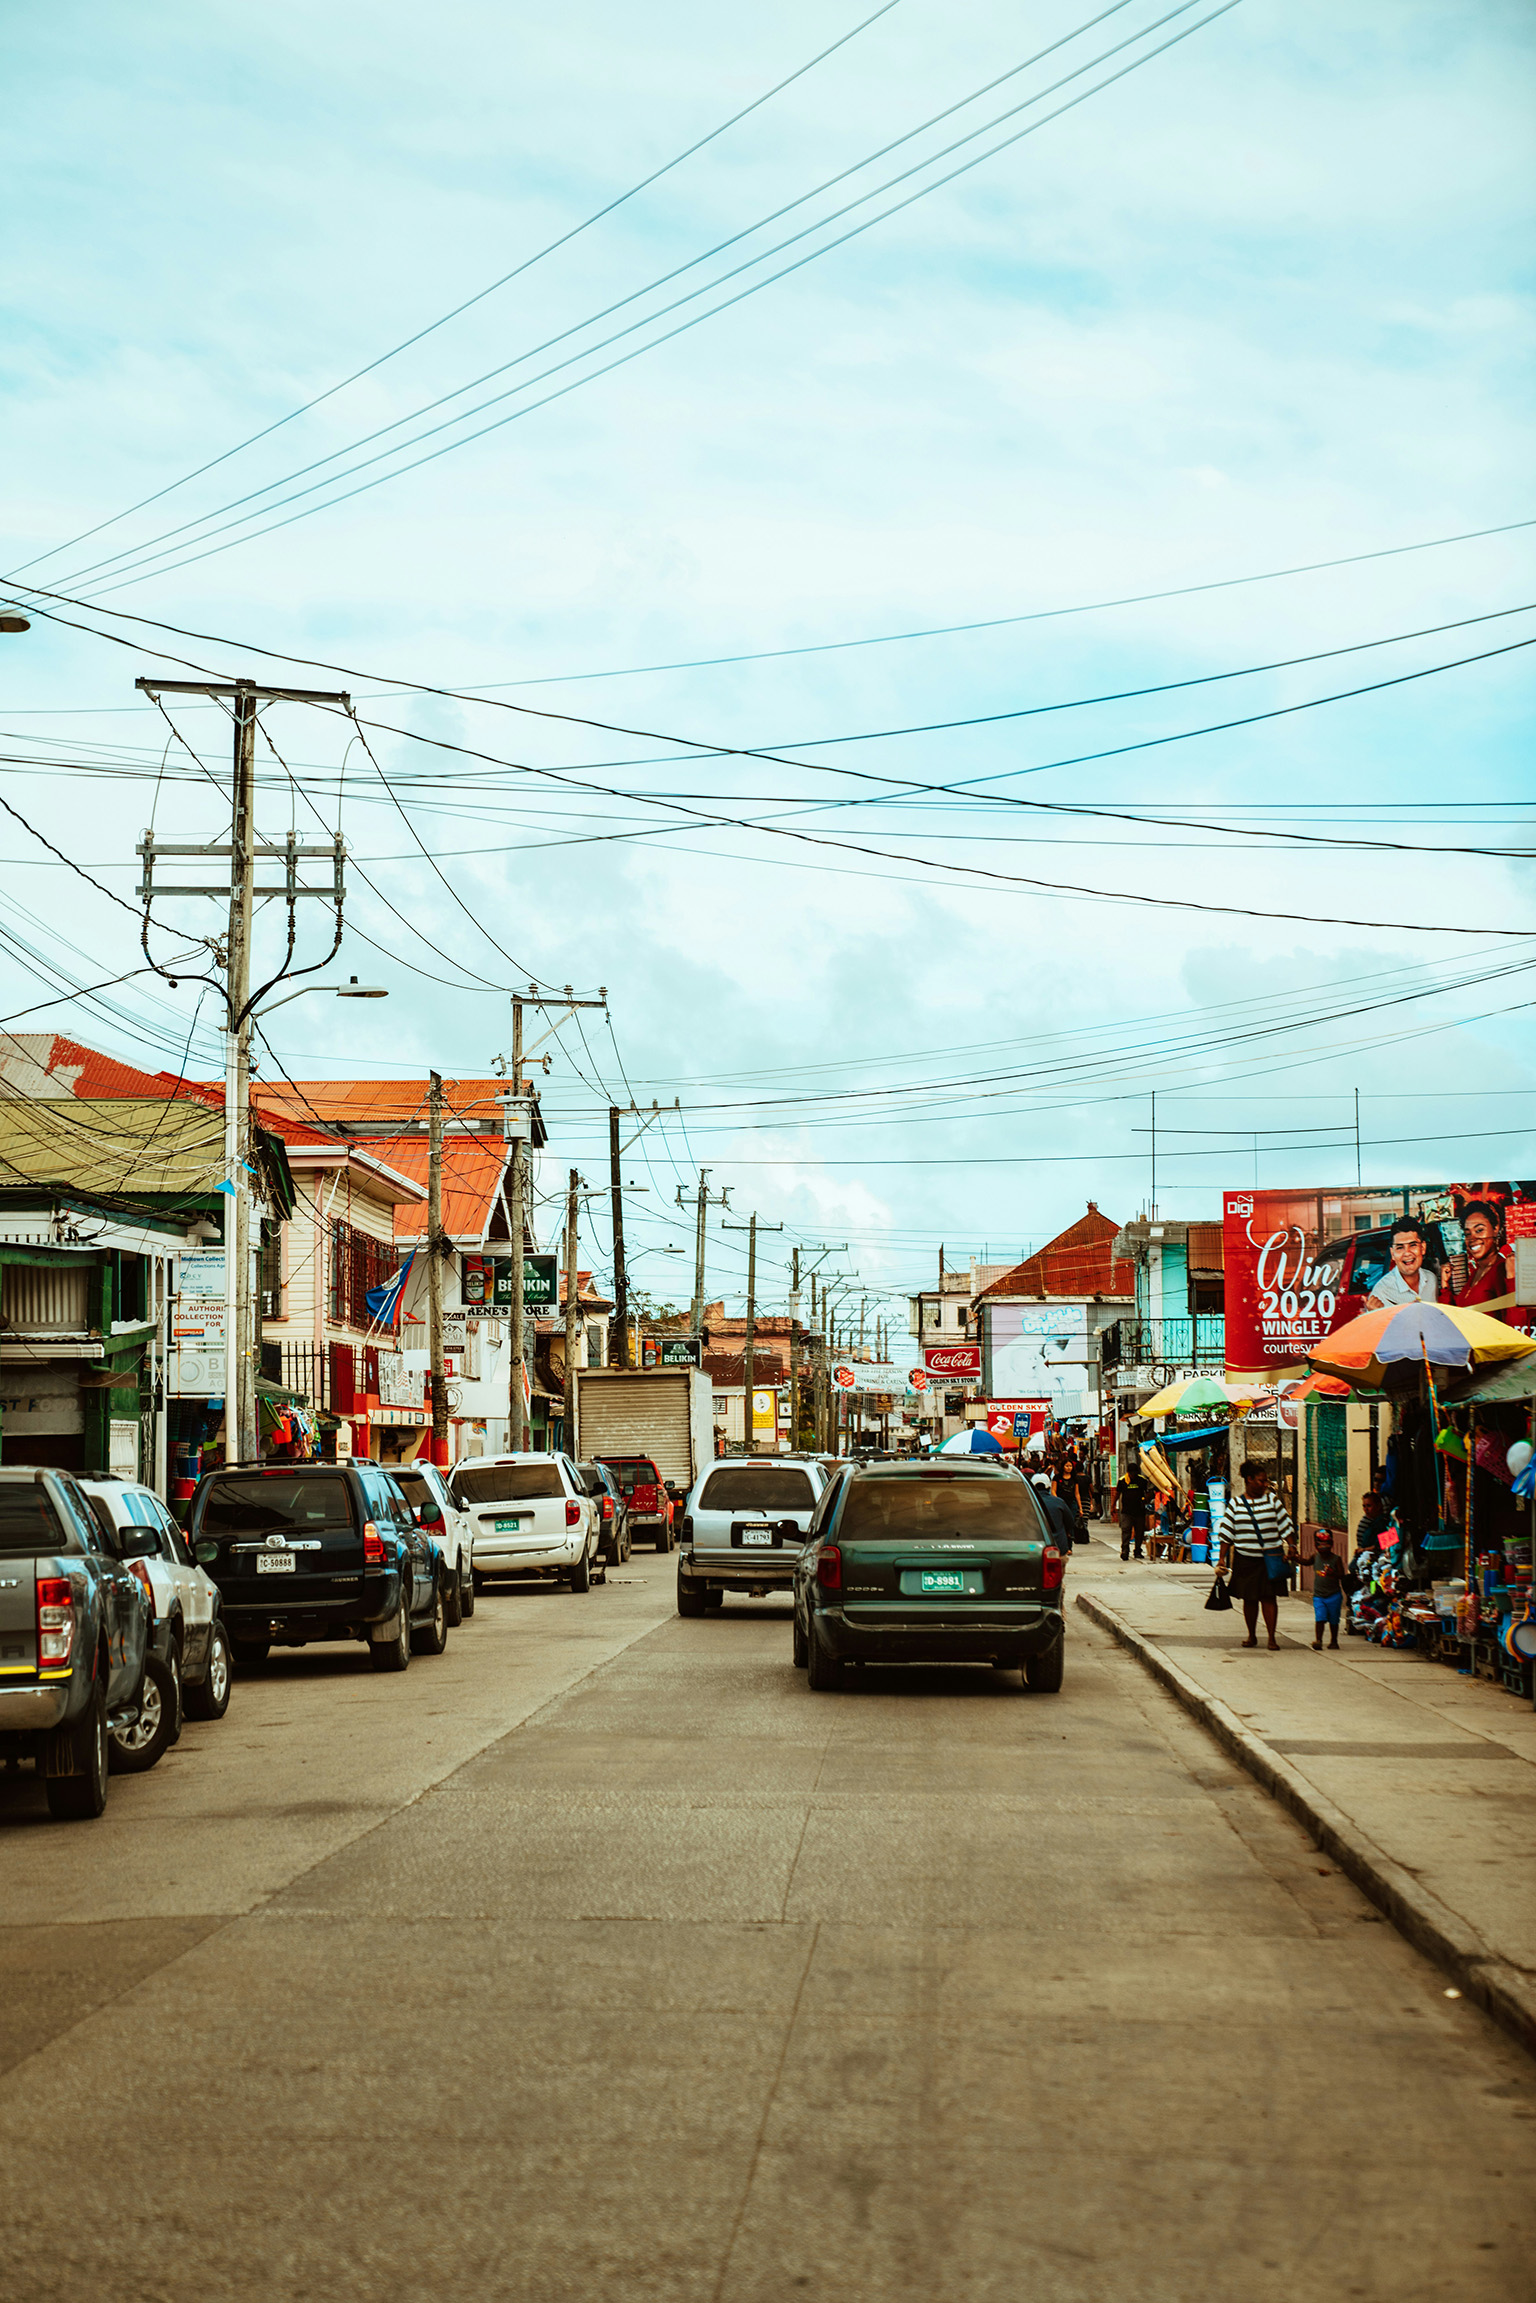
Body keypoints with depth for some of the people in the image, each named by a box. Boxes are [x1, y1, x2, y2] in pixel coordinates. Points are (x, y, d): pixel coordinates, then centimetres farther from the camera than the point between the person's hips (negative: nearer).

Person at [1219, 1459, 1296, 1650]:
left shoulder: (1272, 1500, 6)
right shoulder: (1235, 1504, 4)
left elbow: (1285, 1526, 8)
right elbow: (1226, 1534, 5)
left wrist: (1291, 1546, -5)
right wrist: (1222, 1558, 1)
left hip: (1270, 1559, 0)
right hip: (1245, 1559, 0)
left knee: (1269, 1597, -5)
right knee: (1249, 1598, 5)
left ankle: (1272, 1637, -1)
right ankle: (1252, 1636, 19)